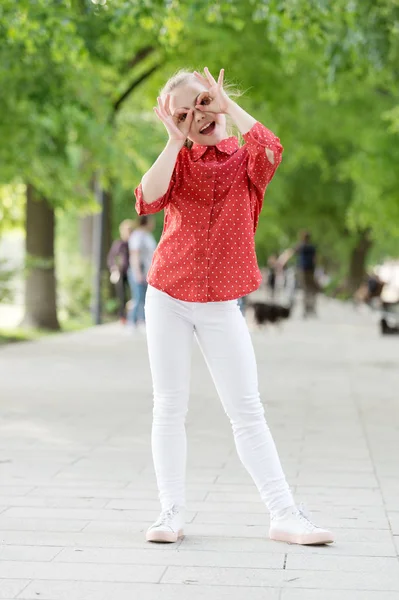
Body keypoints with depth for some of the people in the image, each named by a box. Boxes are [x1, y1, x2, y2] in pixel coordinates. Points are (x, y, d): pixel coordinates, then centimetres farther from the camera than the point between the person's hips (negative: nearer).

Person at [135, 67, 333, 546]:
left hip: (220, 306, -1)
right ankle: (171, 512, 9)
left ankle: (284, 516, -1)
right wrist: (175, 141, -10)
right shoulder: (177, 160, 5)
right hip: (167, 299, 1)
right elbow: (148, 201, -15)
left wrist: (230, 105, -11)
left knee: (247, 411, 0)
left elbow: (270, 150, -24)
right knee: (169, 407, 3)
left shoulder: (244, 159, 2)